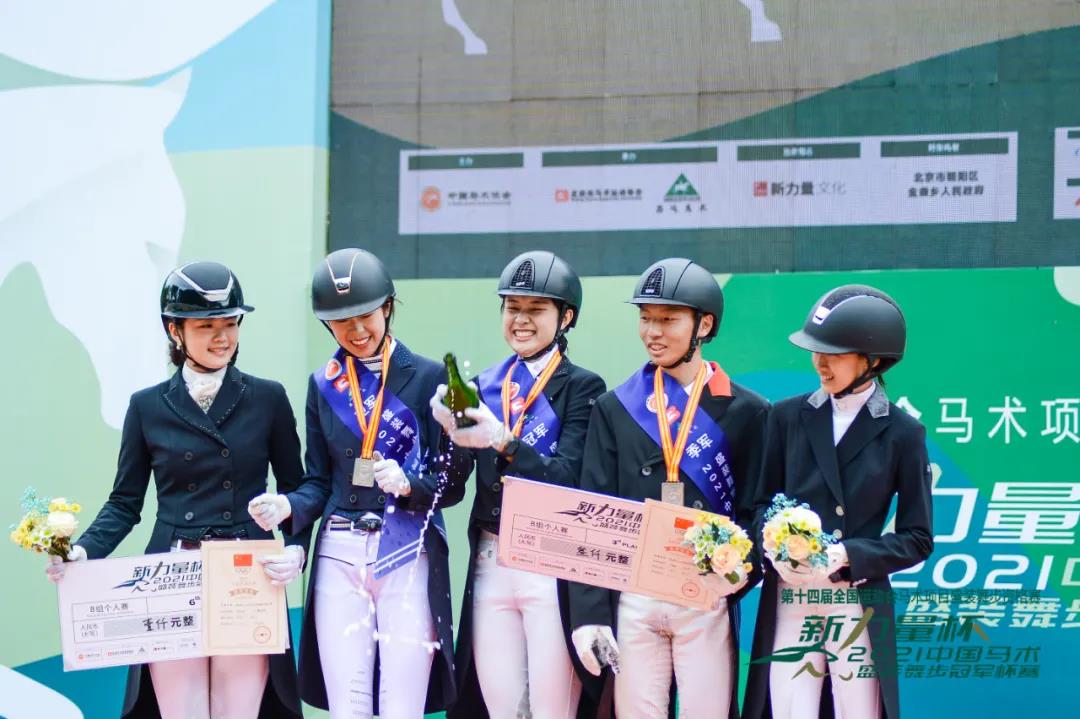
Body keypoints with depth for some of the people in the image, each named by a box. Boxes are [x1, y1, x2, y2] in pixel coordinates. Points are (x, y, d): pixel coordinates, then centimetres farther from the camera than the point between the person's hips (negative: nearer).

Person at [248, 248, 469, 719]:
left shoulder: (428, 377, 1)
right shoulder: (323, 385, 11)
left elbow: (453, 480, 0)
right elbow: (319, 482, 11)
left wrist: (408, 485, -20)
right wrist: (288, 507, -10)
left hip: (409, 556, -3)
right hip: (339, 556, 3)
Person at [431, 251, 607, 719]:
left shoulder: (582, 387, -1)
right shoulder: (484, 386, 12)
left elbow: (567, 477, -13)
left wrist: (501, 441, -27)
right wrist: (453, 433, -15)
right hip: (490, 563, 5)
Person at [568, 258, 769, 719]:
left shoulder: (745, 412, 5)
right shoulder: (614, 408, 10)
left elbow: (757, 513, 4)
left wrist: (742, 567, -17)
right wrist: (588, 613, -5)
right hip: (632, 602, 1)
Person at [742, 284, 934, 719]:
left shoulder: (901, 433, 1)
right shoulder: (789, 417, 7)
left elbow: (917, 539, 1)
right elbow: (763, 502, 10)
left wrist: (847, 556, -14)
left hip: (860, 605, -1)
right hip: (790, 599, 2)